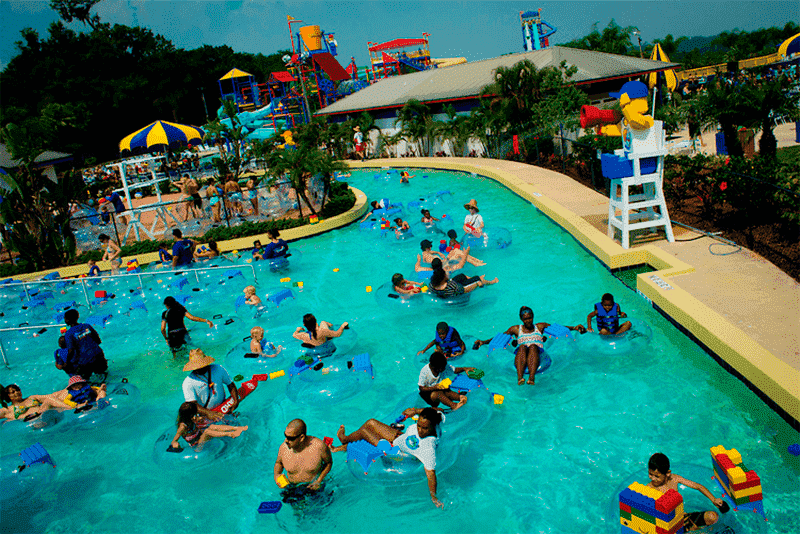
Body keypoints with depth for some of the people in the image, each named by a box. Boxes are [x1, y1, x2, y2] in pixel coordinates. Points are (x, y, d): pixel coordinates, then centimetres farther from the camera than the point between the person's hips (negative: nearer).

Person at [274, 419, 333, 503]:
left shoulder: (319, 446, -22)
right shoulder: (283, 447, -15)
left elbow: (329, 462, -3)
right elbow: (278, 462, 8)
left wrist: (319, 481, -14)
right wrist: (276, 475, -12)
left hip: (313, 485, -2)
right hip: (292, 486, 2)